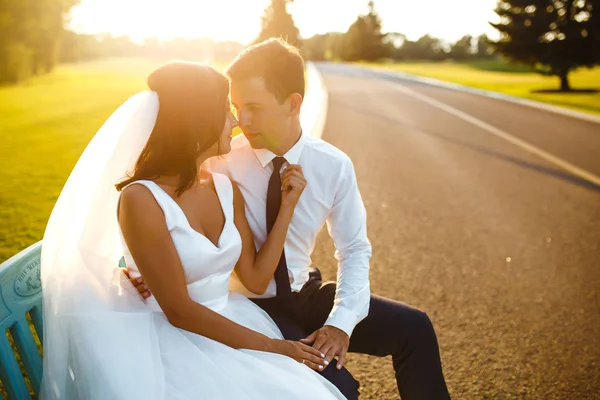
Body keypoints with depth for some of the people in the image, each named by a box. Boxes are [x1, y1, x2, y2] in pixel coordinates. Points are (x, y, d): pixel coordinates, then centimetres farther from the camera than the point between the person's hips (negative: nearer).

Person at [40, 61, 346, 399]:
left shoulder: (226, 189, 4)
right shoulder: (142, 200, -17)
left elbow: (255, 279, 2)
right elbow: (179, 311, -16)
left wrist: (287, 206, -2)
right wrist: (270, 346, -13)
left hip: (233, 326, 6)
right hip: (176, 343, -6)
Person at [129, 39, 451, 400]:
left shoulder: (333, 166, -10)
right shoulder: (224, 162, -16)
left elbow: (355, 249, -2)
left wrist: (341, 321, -13)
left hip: (307, 295, 3)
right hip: (249, 306, -3)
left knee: (413, 328, -5)